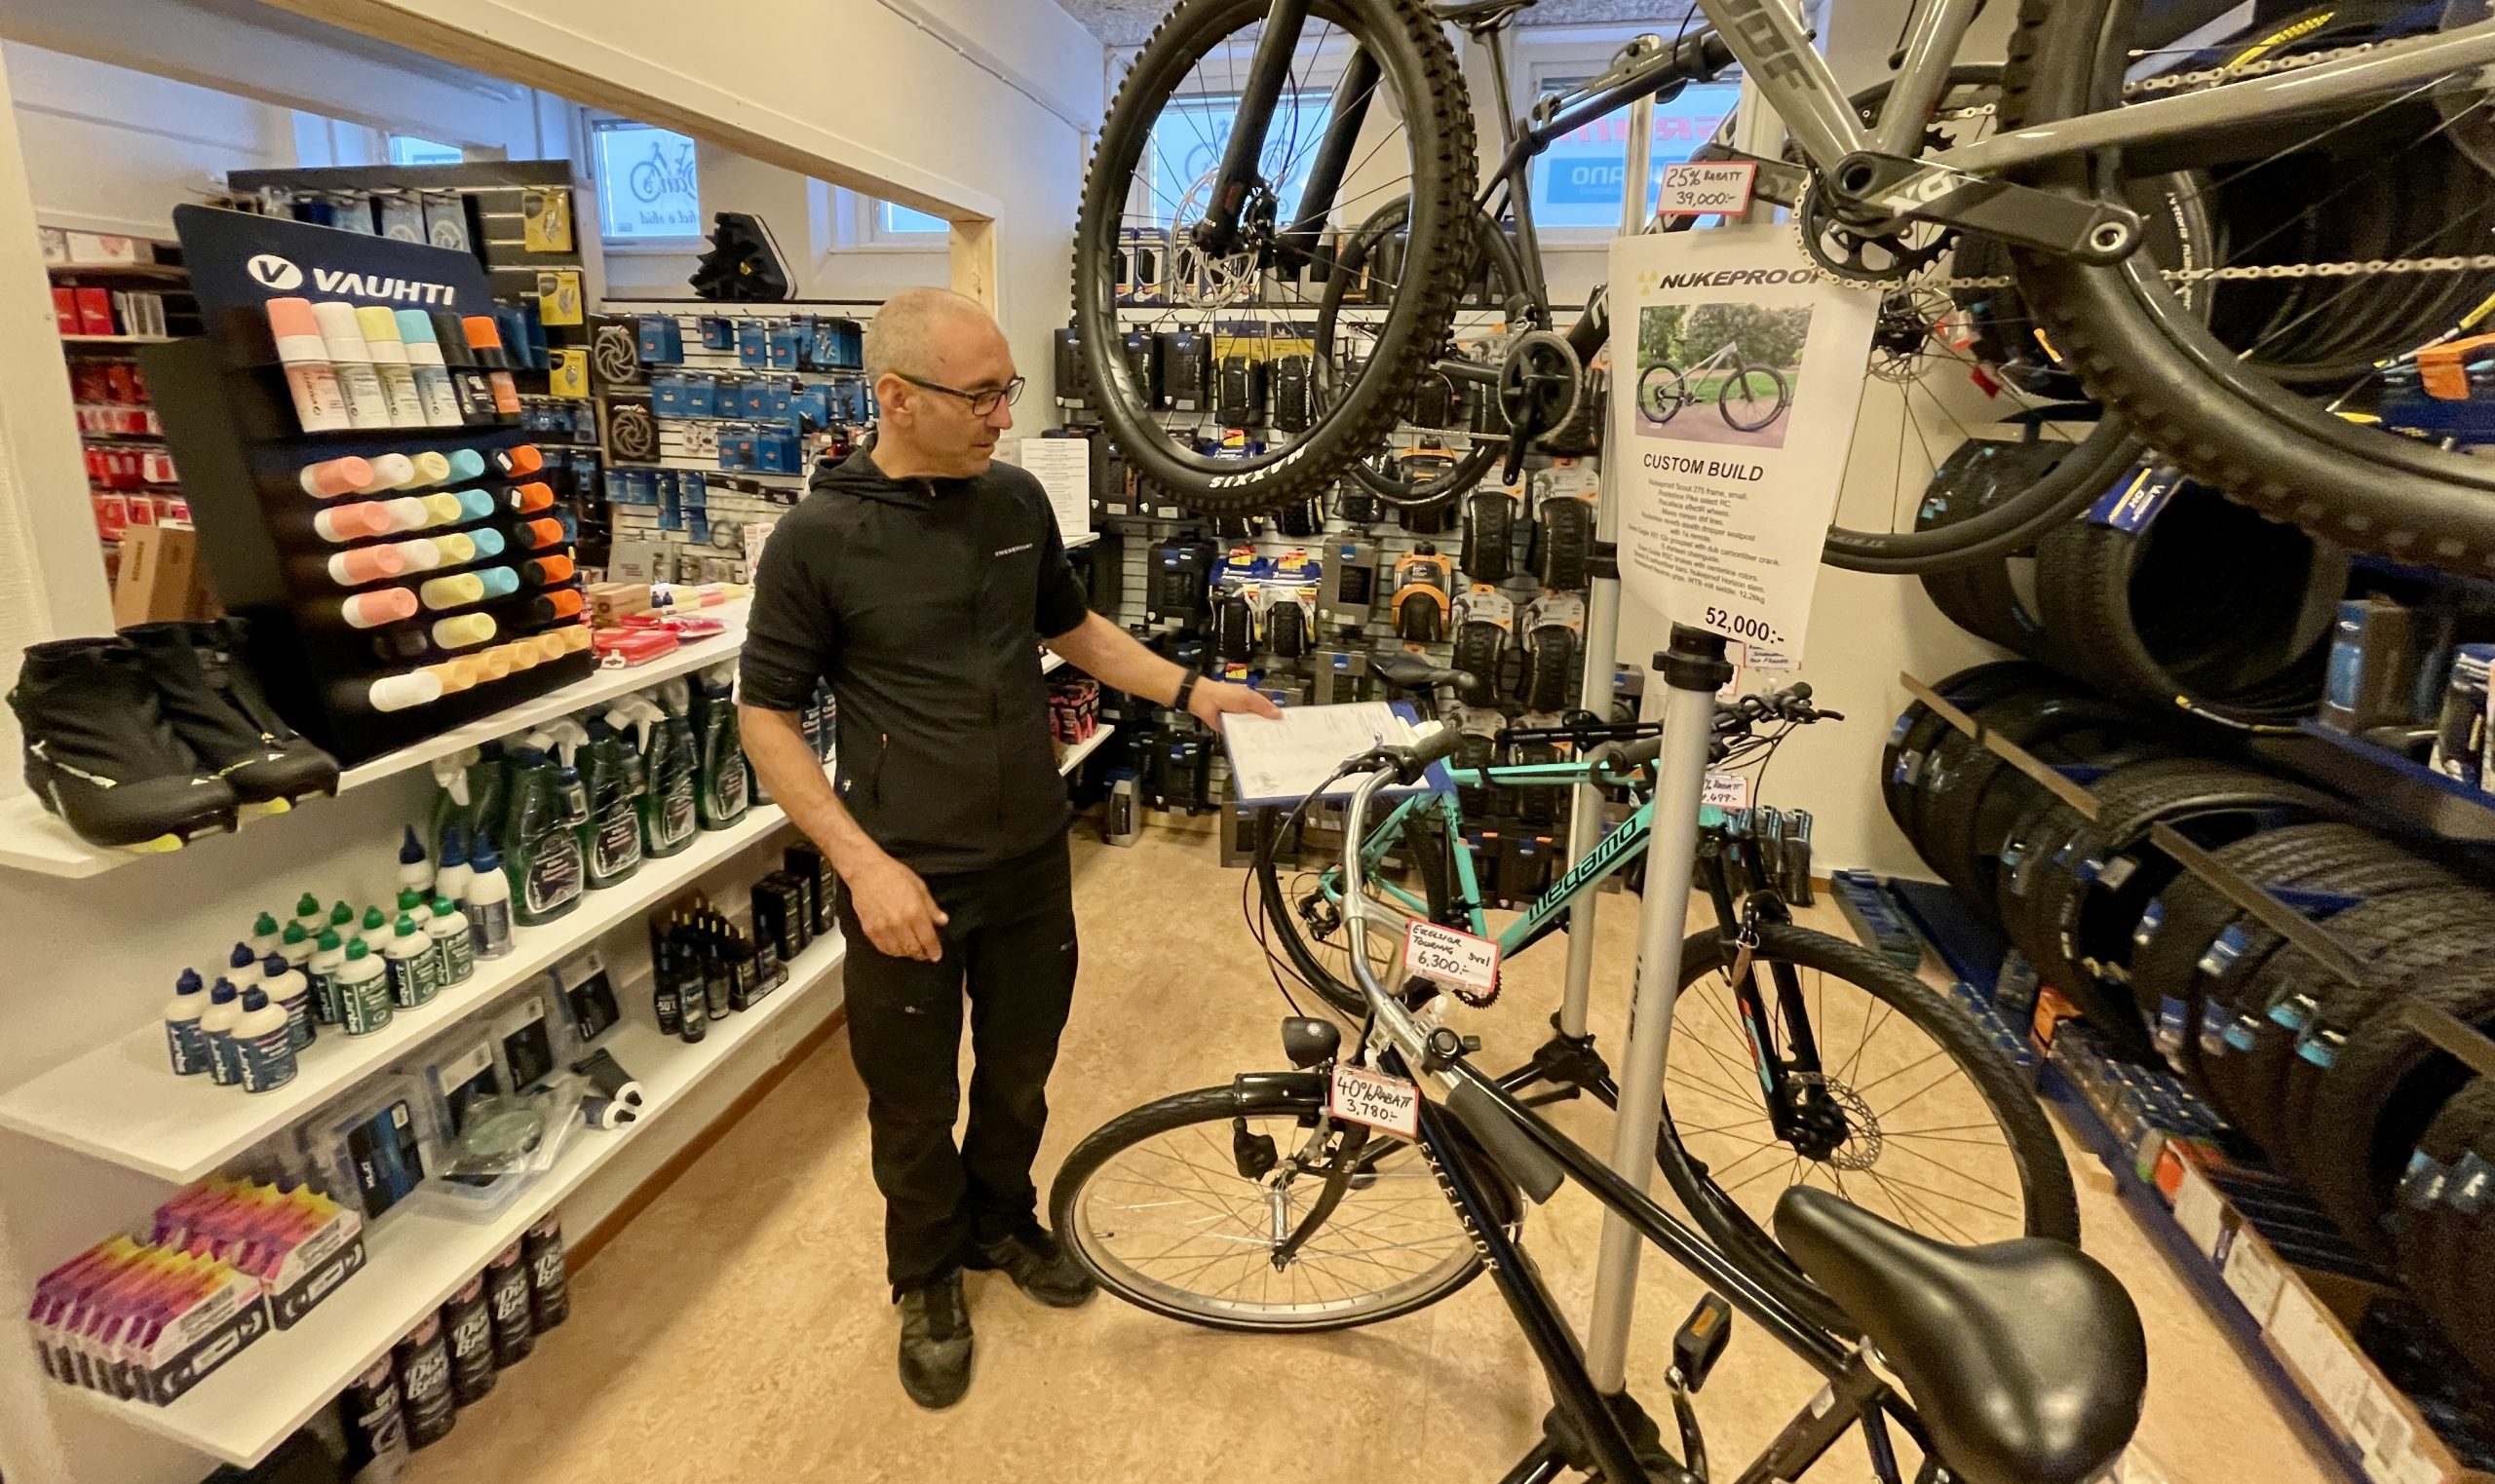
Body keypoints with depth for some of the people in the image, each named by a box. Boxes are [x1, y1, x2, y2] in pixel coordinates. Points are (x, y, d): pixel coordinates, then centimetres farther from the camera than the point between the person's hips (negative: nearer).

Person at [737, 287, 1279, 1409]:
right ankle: (927, 1276, 42)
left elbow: (1071, 625, 15)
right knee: (915, 1106, 15)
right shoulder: (818, 538, -14)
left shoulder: (1017, 499, 0)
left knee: (1020, 1073, 22)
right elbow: (766, 717, -9)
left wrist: (1191, 692, 4)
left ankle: (1002, 1220, 49)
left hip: (1032, 862, 4)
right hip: (909, 882, -4)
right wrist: (865, 863, -18)